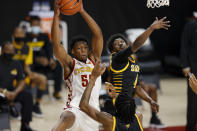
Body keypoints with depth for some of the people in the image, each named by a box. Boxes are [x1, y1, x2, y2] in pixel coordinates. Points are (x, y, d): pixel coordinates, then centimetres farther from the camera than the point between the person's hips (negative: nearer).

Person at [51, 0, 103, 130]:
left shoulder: (94, 59, 13)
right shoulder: (70, 63, 4)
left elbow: (98, 34, 2)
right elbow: (56, 44, -11)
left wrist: (82, 11, -5)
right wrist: (56, 15, -18)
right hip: (75, 108, -5)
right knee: (67, 119, -37)